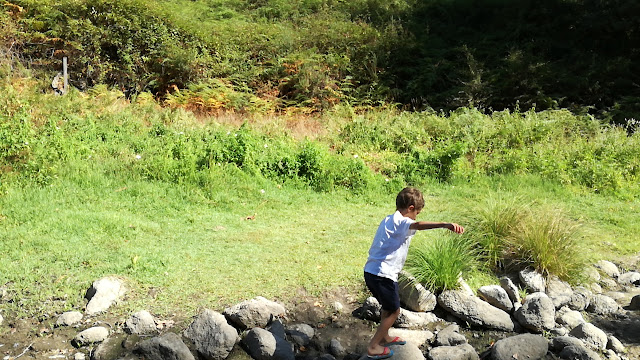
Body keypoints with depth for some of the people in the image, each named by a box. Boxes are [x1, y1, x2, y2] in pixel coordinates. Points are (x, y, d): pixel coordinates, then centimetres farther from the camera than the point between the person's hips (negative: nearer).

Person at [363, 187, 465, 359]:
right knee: (394, 311, 8)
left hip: (371, 272, 9)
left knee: (388, 307, 27)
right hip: (383, 275, -9)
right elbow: (418, 225, -37)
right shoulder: (401, 222, -15)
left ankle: (384, 337, 44)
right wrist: (445, 225, -51)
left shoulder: (388, 220, 16)